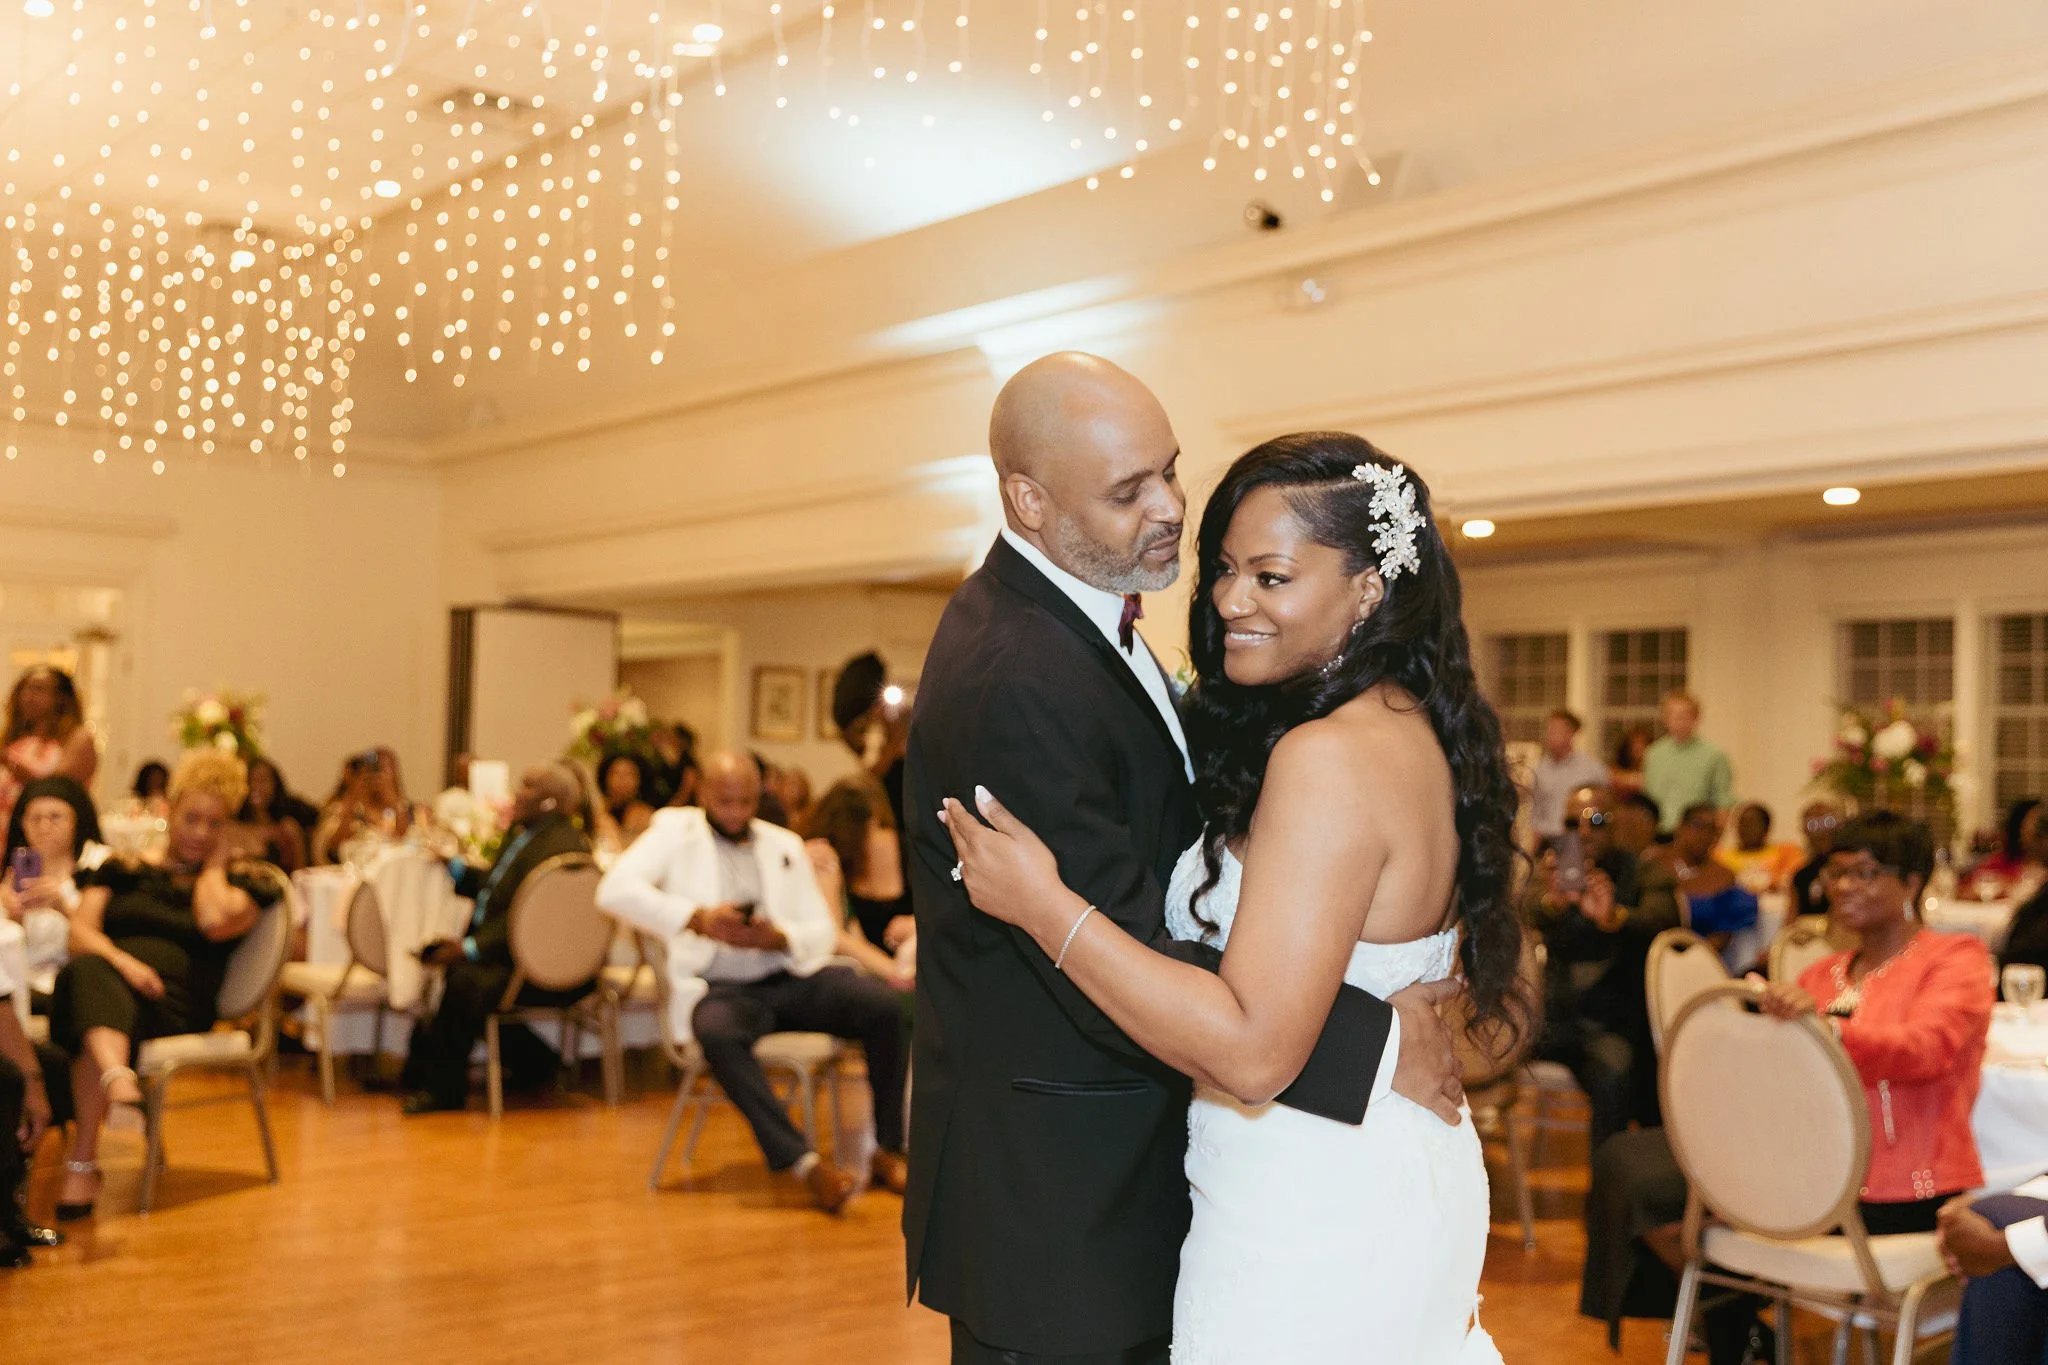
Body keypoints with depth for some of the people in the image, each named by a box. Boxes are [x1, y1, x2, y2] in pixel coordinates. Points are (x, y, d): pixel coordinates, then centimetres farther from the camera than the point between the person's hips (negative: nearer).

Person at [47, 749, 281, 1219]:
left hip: (171, 1006, -2)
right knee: (89, 973, -36)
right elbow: (80, 930, 6)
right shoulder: (122, 869, 23)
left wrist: (214, 863, 9)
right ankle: (118, 1079, -65)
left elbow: (215, 922, -8)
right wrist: (120, 960, -14)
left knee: (95, 1010, -35)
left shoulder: (240, 880, 17)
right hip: (97, 979, 2)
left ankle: (84, 1162, -43)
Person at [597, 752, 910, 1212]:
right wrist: (696, 917, -20)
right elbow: (615, 889, -9)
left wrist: (778, 937, -11)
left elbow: (824, 932, 12)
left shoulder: (785, 845, 18)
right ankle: (803, 1163, -33)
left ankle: (888, 1151, -10)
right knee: (719, 1034, -39)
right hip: (717, 987, -3)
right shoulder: (675, 830, 8)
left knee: (881, 1003, -22)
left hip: (789, 978, 4)